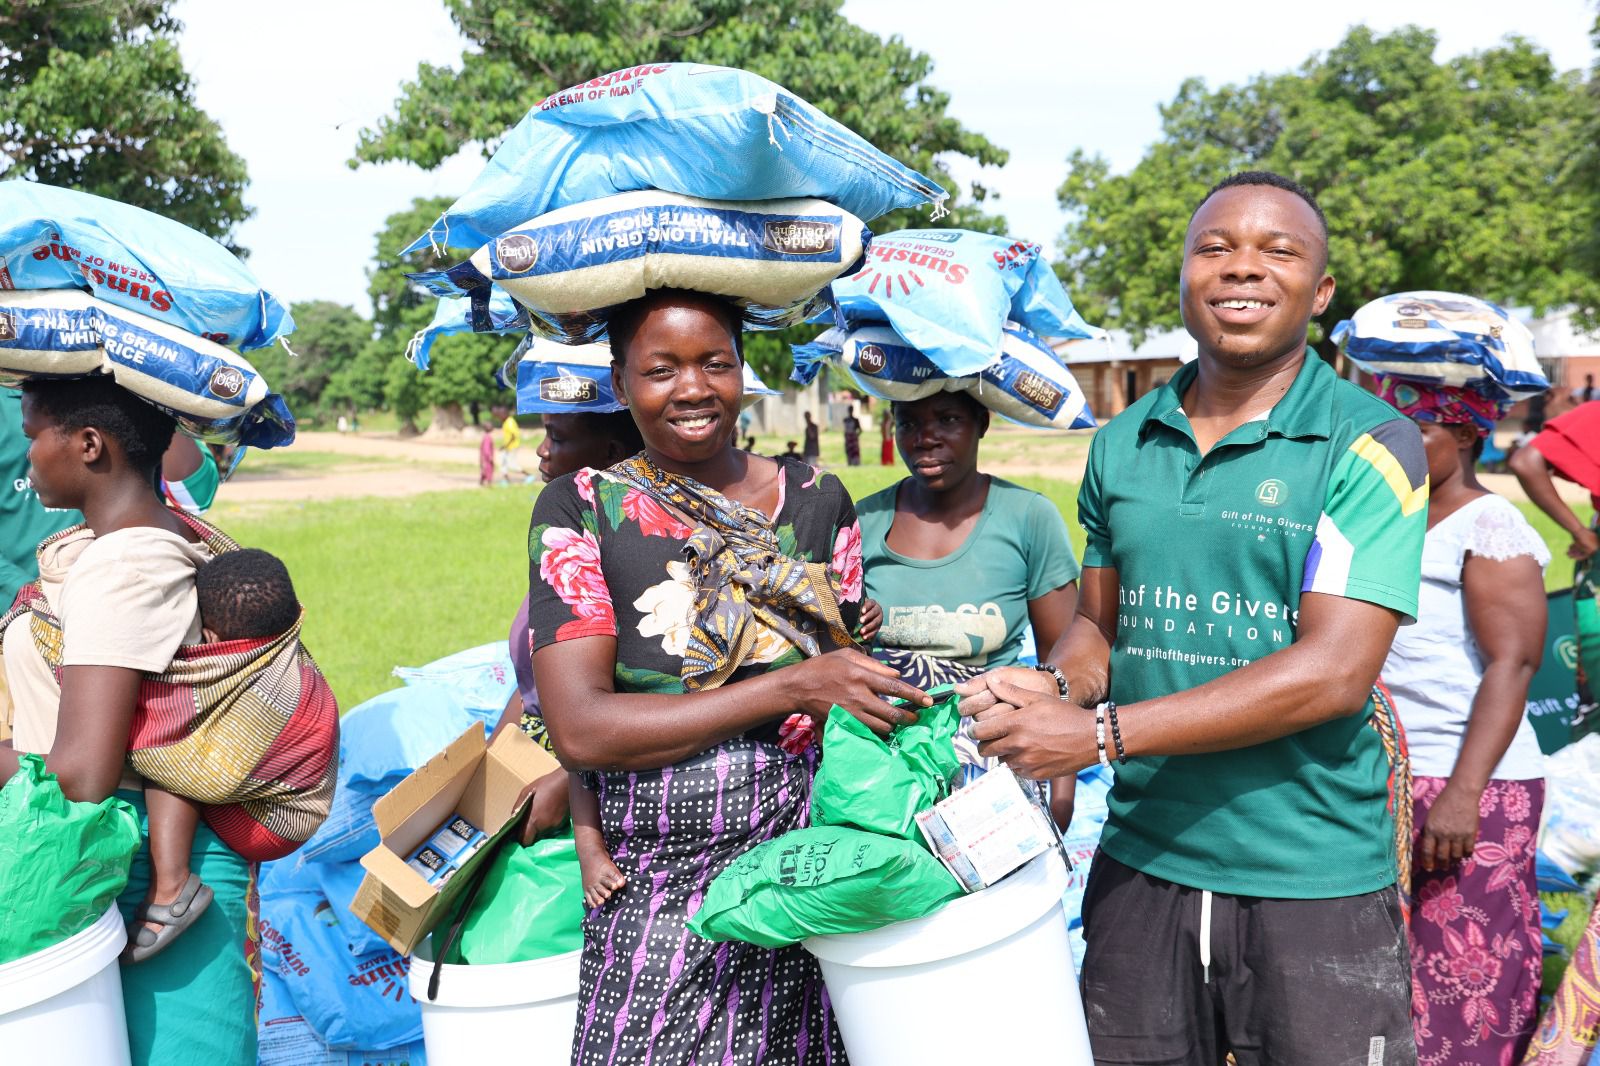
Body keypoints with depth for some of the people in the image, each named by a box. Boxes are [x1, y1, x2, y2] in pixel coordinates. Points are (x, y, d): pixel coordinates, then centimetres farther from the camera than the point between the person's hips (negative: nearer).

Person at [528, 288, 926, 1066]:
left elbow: (847, 686, 11)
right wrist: (794, 686, -16)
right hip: (655, 892, -2)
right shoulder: (579, 511, -3)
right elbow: (579, 730, -13)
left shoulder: (817, 500, 6)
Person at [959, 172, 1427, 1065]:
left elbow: (1334, 672, -18)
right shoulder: (1121, 445, 6)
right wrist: (1054, 687, -10)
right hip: (1140, 865, 4)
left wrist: (1099, 733, -22)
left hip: (1315, 881, -3)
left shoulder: (1371, 445, -9)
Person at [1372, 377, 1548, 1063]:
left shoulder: (1489, 529, -10)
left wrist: (1462, 793, -25)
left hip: (1469, 789, -7)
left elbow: (1512, 665, -18)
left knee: (1464, 978, 0)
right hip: (1387, 780, 7)